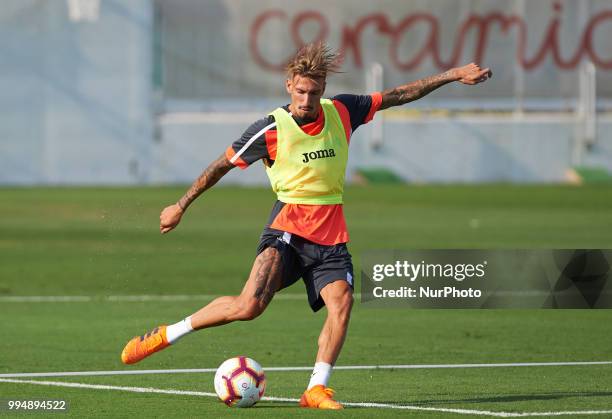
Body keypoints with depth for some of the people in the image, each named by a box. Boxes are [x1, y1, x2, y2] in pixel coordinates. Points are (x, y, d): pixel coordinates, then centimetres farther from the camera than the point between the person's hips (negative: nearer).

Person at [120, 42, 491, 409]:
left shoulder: (341, 112, 2)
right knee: (250, 304, -20)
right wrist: (181, 207, 5)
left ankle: (317, 390, -14)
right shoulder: (271, 130, -9)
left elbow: (398, 96, 11)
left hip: (331, 233, 4)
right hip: (289, 225, -4)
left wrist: (452, 75, 10)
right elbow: (222, 165, 1)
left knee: (342, 301, -19)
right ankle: (165, 336, -6)